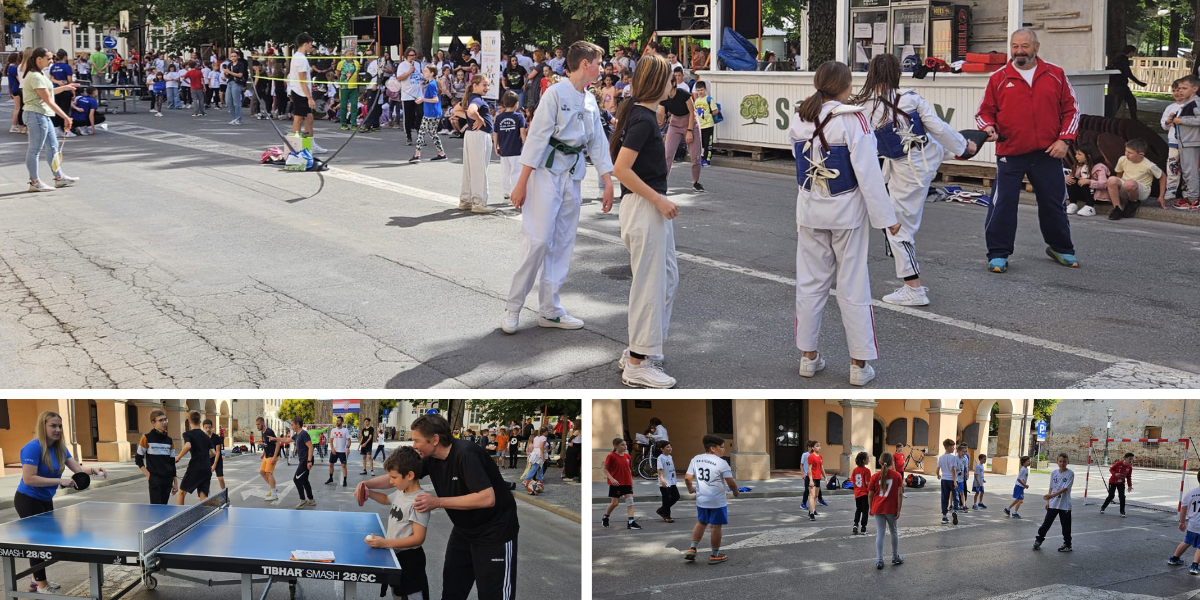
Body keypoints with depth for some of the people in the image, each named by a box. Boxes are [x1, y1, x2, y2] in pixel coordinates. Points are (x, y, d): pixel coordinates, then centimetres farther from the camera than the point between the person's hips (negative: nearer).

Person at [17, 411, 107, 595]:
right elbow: (28, 479, -30)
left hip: (45, 500, 9)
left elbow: (78, 469, -4)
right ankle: (41, 585, 9)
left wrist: (92, 470, -27)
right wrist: (60, 481, -33)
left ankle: (36, 580, 30)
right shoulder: (33, 448, -24)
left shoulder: (60, 448, 0)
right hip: (28, 501, -8)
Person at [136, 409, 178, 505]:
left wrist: (175, 482, 11)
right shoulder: (147, 438, -4)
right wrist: (147, 473, -9)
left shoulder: (169, 440, 9)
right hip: (154, 478, -5)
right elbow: (138, 458, 2)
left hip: (168, 479, 5)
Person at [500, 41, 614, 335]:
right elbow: (537, 137, -13)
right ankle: (513, 308, 1)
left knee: (563, 244, 9)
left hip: (572, 176, 8)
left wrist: (608, 183, 10)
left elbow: (598, 143, 16)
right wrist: (522, 183, -15)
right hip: (547, 171, -7)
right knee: (538, 240, -11)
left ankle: (549, 310, 17)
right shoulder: (556, 93, -11)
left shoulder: (590, 102, 12)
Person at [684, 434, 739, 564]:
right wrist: (736, 492, 5)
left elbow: (687, 477, 2)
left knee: (701, 523, 22)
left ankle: (692, 549, 15)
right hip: (717, 501, -6)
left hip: (701, 499, 6)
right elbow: (731, 483, -14)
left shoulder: (696, 459, 1)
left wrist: (690, 489, 21)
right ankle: (715, 555, 13)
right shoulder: (721, 463, -15)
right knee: (716, 526, 5)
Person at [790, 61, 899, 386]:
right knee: (853, 287, 5)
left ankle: (808, 356, 21)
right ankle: (859, 364, 10)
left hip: (809, 210, 4)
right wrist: (886, 217, -10)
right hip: (847, 211, -4)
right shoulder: (853, 119, -16)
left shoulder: (799, 119, -1)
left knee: (810, 283, 14)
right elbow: (869, 173, -16)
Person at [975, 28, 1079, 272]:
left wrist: (1064, 139, -3)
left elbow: (1071, 108, 8)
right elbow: (984, 112, 5)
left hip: (1048, 154, 2)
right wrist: (988, 128, -16)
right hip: (1010, 154, -1)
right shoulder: (998, 78, 1)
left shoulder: (1055, 75, 5)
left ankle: (1061, 248, 32)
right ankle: (998, 254, 6)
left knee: (1053, 203, 13)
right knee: (1003, 205, -4)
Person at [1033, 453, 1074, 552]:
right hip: (1053, 504, 4)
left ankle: (1067, 545, 18)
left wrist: (1052, 495, -25)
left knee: (1066, 525, 5)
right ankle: (1038, 540, 14)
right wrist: (1048, 501, 8)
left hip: (1065, 505, -4)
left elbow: (1065, 488, -17)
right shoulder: (1053, 473, 6)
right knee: (1046, 523, 5)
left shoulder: (1070, 473, -9)